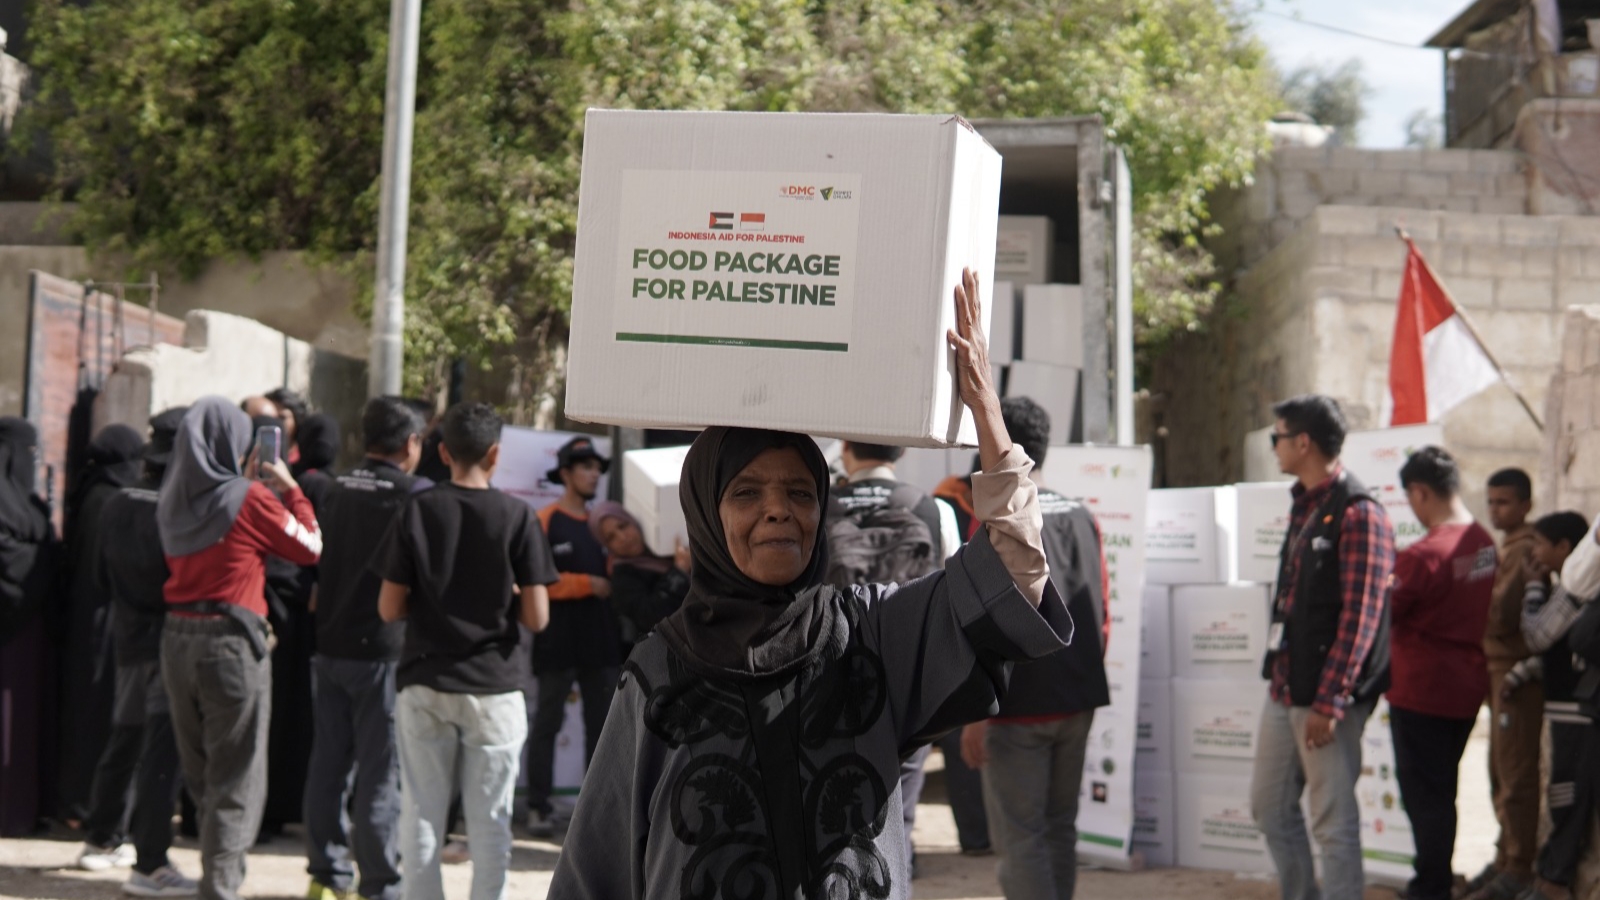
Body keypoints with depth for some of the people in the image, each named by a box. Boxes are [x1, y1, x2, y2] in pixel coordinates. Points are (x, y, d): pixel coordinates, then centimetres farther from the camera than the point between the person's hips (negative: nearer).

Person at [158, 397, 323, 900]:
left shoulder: (173, 500, 6)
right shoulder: (251, 499, -11)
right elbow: (310, 547, -1)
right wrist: (289, 489, 9)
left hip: (178, 637, 6)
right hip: (232, 637, -6)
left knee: (199, 772, 18)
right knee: (236, 780, 0)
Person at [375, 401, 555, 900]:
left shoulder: (417, 511, -1)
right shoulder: (517, 516, -5)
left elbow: (389, 609, -2)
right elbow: (537, 617, -8)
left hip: (424, 685, 1)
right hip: (495, 689, -1)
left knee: (421, 816, 8)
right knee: (490, 821, 5)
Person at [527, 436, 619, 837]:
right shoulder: (545, 522, -4)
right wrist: (588, 584, -16)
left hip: (601, 640, 6)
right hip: (558, 642, -6)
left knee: (601, 724, 7)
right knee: (547, 724, -1)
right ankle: (539, 807, 1)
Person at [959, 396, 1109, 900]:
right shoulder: (1083, 519, 8)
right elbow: (1102, 616, 13)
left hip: (1019, 708, -6)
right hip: (1078, 703, 7)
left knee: (1018, 836, -3)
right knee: (1060, 828, 16)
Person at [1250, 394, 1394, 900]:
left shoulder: (1358, 515, -14)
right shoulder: (1303, 507, 15)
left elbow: (1360, 618, -18)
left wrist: (1329, 703, -21)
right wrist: (1278, 672, 18)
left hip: (1325, 696, -9)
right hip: (1285, 687, 9)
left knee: (1333, 819, -2)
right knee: (1270, 806, 15)